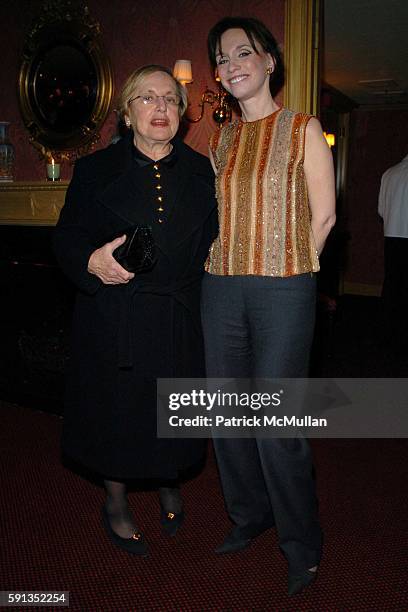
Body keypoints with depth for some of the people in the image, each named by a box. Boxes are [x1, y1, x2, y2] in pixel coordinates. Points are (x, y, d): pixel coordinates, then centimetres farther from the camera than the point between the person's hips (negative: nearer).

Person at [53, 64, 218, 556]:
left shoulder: (201, 171, 7)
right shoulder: (96, 169, 1)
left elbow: (213, 242, 10)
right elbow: (67, 237, -3)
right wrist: (92, 261, -23)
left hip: (180, 318, 2)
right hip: (115, 318, -1)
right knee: (118, 411, 9)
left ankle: (169, 484, 44)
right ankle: (116, 502, 35)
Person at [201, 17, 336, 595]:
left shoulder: (303, 129, 1)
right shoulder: (220, 139, 14)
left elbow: (322, 216, -1)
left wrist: (284, 274, 0)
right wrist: (233, 271, 9)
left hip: (283, 292, -5)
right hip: (221, 289, 5)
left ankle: (301, 546, 17)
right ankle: (249, 517, 32)